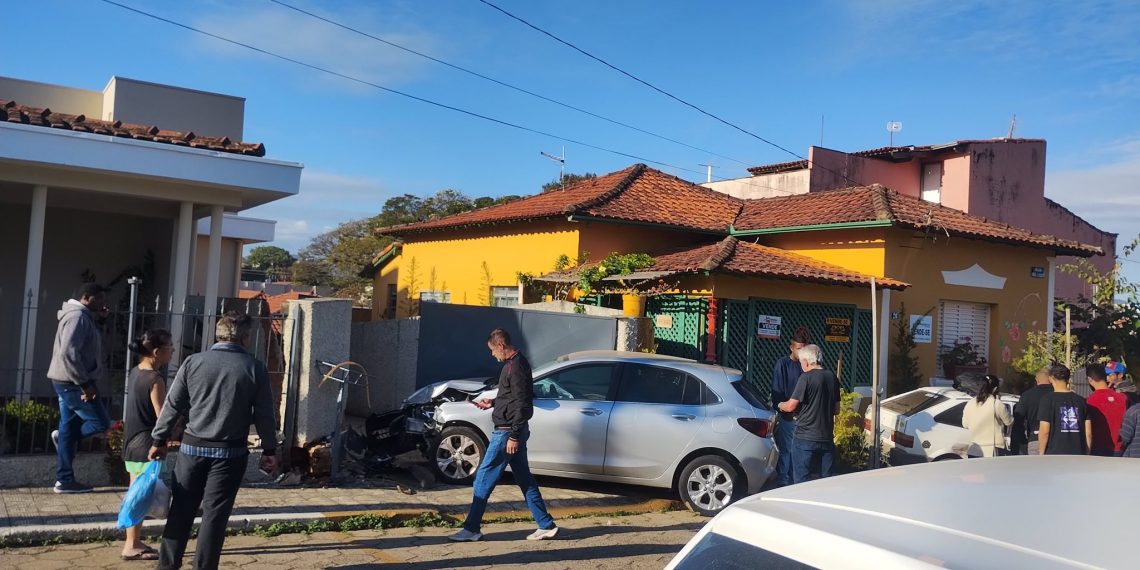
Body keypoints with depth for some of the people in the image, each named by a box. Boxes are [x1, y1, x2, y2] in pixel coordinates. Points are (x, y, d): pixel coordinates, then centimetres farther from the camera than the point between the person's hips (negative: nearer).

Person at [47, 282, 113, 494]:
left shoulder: (82, 316, 16)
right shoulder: (78, 316, -16)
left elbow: (88, 347, 20)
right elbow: (68, 353, -25)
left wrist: (101, 320, 12)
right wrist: (85, 383, -23)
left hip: (69, 382, 10)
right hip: (72, 383, -10)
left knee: (69, 429, 10)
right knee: (102, 423, -5)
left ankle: (65, 480, 13)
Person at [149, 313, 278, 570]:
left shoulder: (193, 362, -2)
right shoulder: (255, 368, -5)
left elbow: (172, 405, 1)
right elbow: (264, 414, -3)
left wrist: (160, 440, 11)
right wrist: (269, 450, 6)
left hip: (193, 447, 2)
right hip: (230, 452, -1)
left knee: (181, 510, 12)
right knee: (215, 514, 5)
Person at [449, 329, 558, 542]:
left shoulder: (515, 367, -18)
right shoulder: (516, 363, 13)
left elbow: (521, 404, -22)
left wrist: (514, 436, -22)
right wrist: (492, 403, 18)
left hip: (507, 432, -10)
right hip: (514, 431, 10)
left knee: (484, 477, -3)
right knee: (524, 479, 13)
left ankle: (471, 529, 3)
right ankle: (546, 526, 16)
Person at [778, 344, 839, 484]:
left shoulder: (806, 378, -13)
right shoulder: (832, 378, 7)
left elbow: (791, 406, -13)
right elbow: (836, 410, 13)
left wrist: (780, 405, 8)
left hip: (805, 438, -6)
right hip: (827, 437, 6)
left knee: (801, 480, 2)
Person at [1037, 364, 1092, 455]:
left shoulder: (1048, 400, -6)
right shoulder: (1081, 400, 7)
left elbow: (1044, 431, -8)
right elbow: (1088, 433, 6)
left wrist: (1042, 453, 2)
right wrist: (1087, 453, 16)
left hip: (1055, 455, -4)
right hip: (1078, 455, 4)